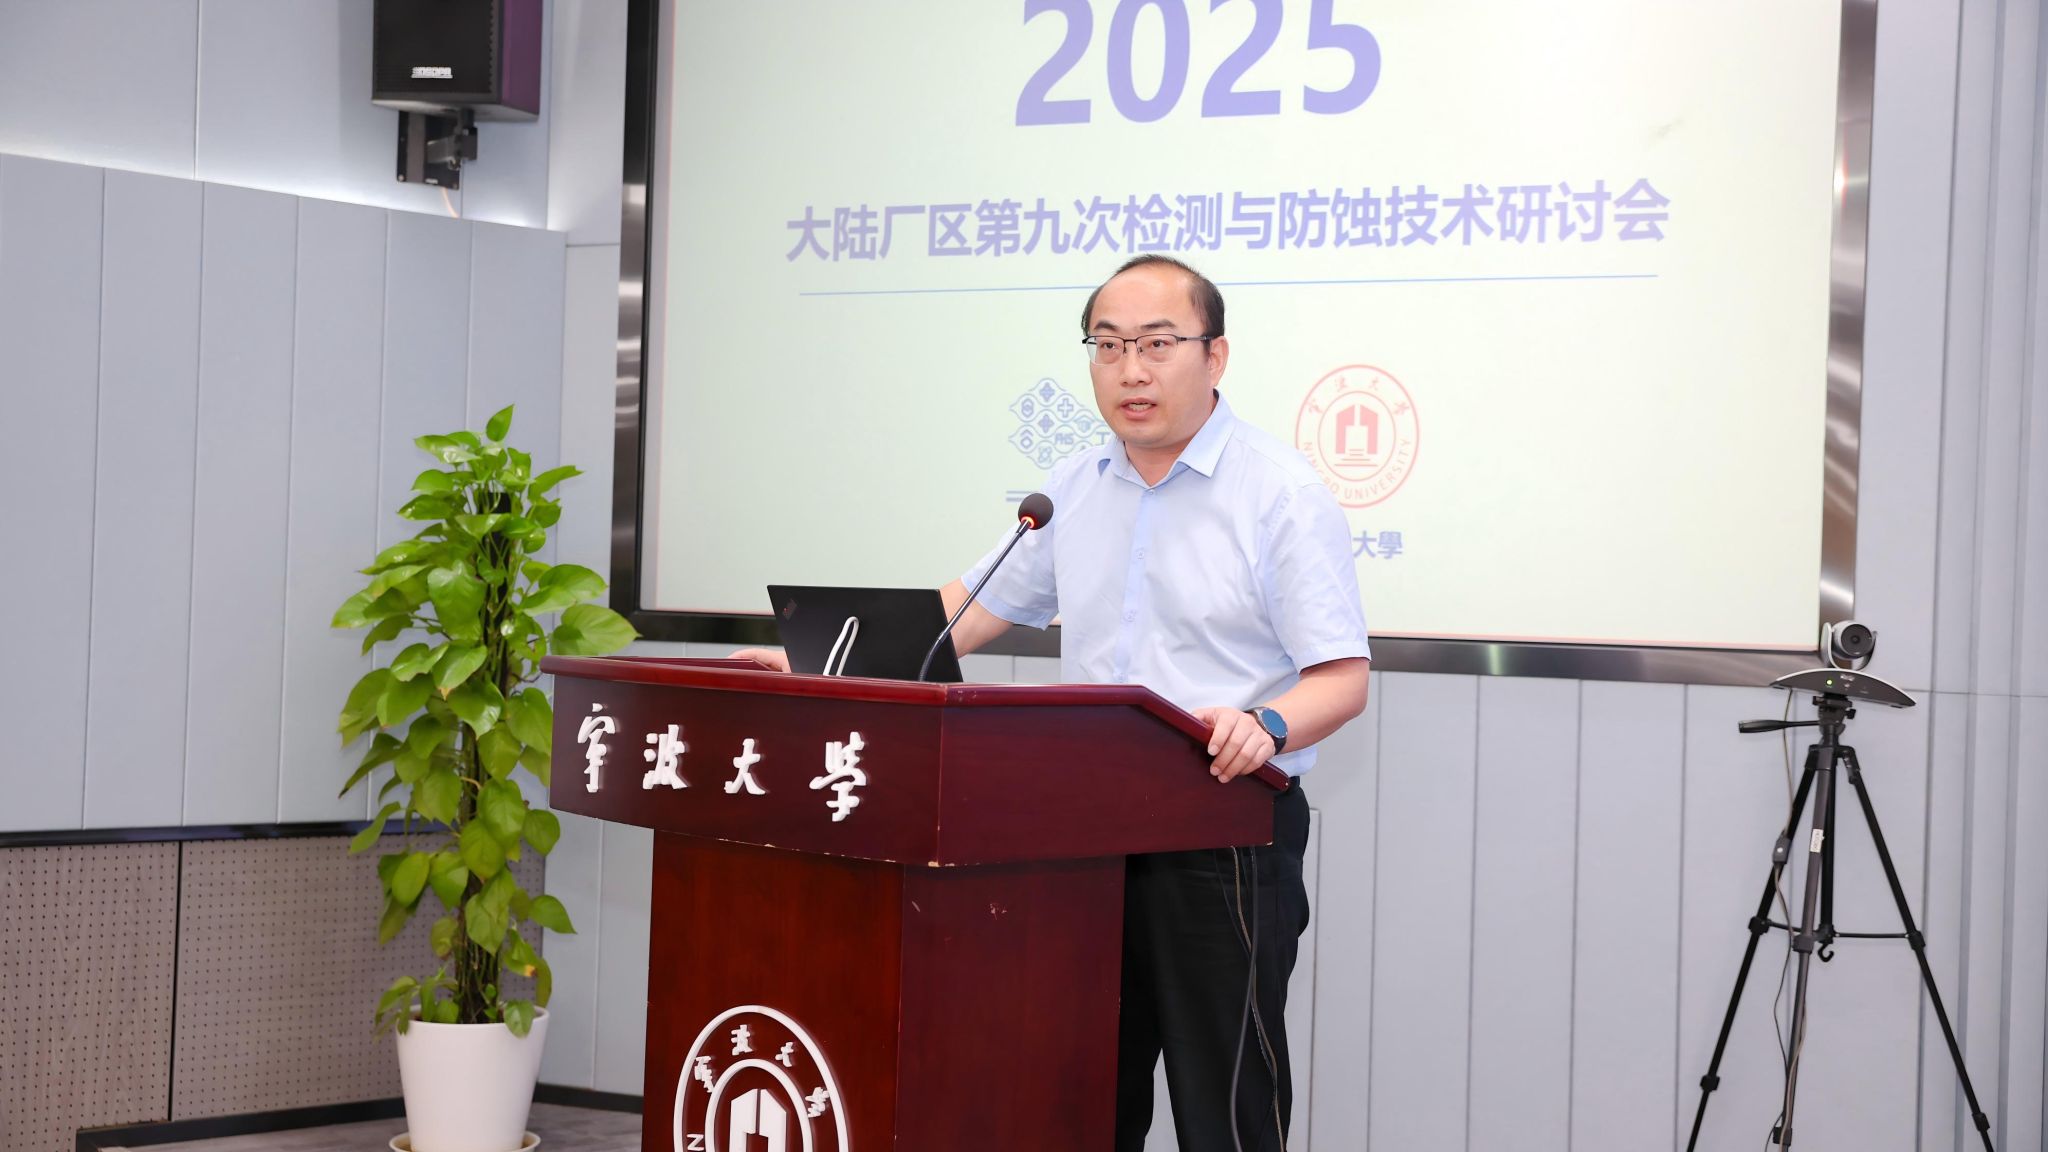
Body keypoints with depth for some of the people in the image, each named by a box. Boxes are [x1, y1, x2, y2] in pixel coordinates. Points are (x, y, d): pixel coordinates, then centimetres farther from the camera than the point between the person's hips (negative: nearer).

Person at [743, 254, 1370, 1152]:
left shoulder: (1285, 494, -7)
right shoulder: (1072, 491, 12)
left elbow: (1342, 677, -11)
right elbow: (974, 606, 17)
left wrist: (1265, 726, -32)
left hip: (1224, 836, -5)